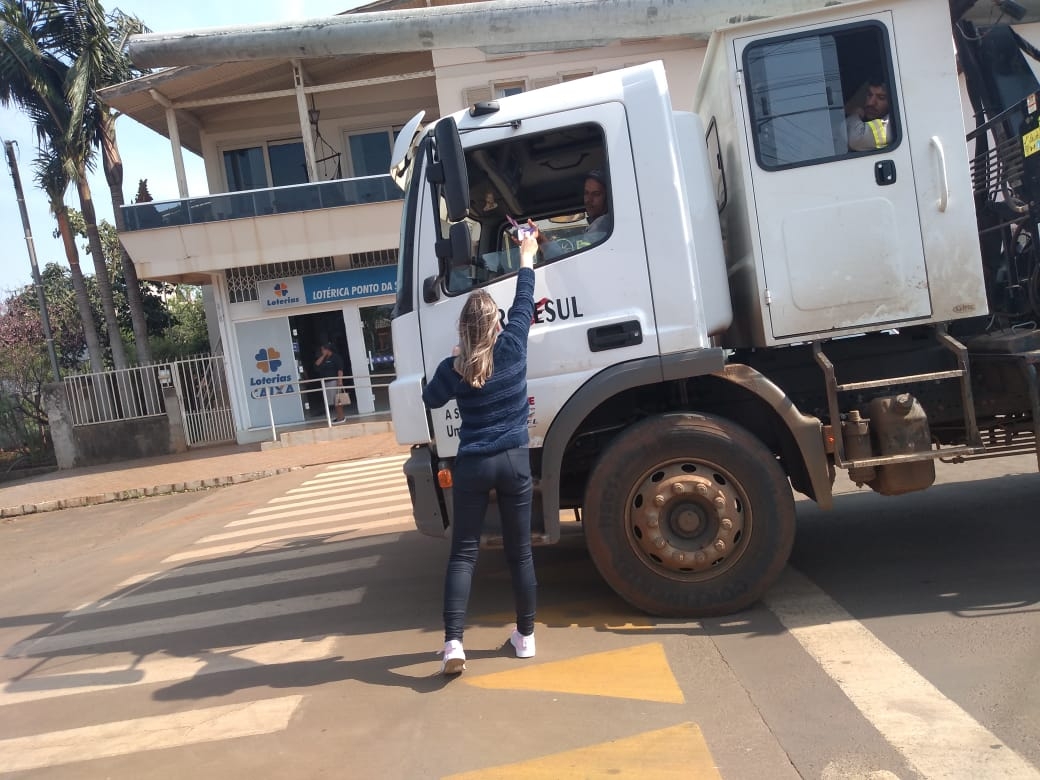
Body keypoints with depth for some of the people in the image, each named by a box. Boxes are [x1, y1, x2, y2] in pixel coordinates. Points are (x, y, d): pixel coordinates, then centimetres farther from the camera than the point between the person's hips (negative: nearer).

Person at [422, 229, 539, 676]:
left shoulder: (453, 367, -5)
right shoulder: (513, 347, -6)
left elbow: (431, 399, 15)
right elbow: (524, 303, 11)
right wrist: (527, 257, 24)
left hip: (472, 466, -1)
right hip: (515, 462, 1)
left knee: (462, 553, 6)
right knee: (520, 551, 11)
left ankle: (453, 642, -3)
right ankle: (525, 636, 23)